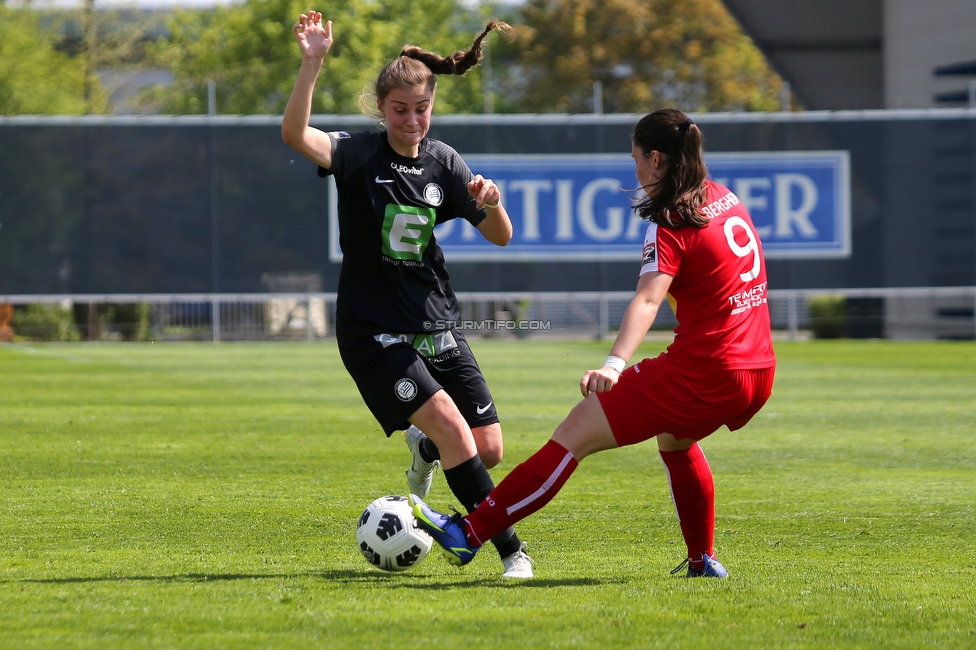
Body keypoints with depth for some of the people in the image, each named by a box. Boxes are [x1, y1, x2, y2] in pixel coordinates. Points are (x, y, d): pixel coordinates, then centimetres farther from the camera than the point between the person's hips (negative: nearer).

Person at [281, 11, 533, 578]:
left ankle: (425, 451, 36)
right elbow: (295, 134, -28)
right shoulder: (361, 155, -9)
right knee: (452, 427, -22)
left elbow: (501, 237, 6)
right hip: (374, 333, -5)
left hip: (438, 328, 5)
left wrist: (492, 202, -17)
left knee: (489, 449, 1)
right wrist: (313, 64, -41)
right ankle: (511, 550, -15)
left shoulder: (444, 163, 4)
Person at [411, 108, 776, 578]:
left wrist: (614, 364, -42)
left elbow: (648, 300, -29)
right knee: (674, 435, 38)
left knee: (576, 432, -6)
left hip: (701, 372, -8)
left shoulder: (670, 224, -12)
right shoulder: (725, 199, 12)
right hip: (758, 372, 9)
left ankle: (469, 534, -8)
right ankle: (702, 560, 38)